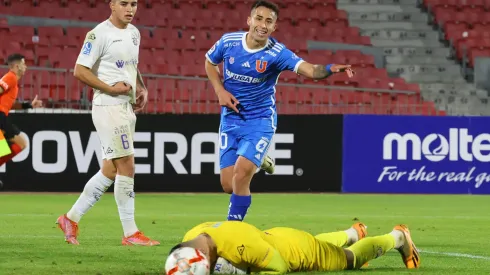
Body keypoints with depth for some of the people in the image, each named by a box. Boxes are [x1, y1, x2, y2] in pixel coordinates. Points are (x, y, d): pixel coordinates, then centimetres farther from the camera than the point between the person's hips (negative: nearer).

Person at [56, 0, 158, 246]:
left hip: (127, 108, 9)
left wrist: (141, 88, 10)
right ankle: (130, 233, -3)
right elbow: (80, 70, -14)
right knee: (127, 167, -9)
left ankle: (71, 219, 22)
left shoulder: (134, 33, 14)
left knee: (110, 171, 11)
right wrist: (110, 88, -18)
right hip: (108, 107, -9)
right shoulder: (99, 34, -12)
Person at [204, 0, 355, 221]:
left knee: (240, 176, -21)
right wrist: (220, 91, -4)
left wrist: (330, 69, -53)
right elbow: (210, 62, 12)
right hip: (231, 119, 3)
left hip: (260, 121, -3)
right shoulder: (228, 42, -9)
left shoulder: (277, 53, -17)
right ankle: (256, 161, 36)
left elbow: (310, 70, -31)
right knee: (228, 185, 2)